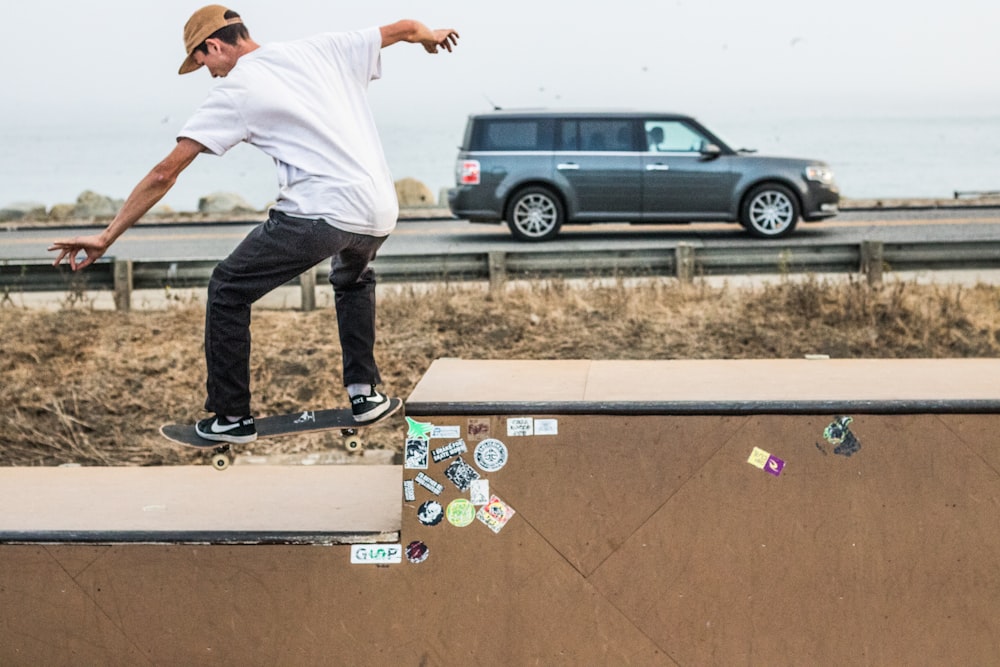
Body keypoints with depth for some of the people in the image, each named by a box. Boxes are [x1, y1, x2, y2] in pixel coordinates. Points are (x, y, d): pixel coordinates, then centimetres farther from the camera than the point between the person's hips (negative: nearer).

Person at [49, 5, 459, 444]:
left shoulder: (233, 90, 2)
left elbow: (165, 173, -1)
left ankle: (233, 418, 13)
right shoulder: (325, 49, 15)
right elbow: (405, 29, 24)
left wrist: (107, 237, 2)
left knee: (227, 290, 11)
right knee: (353, 281, 37)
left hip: (319, 213, -6)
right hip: (380, 213, 6)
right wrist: (432, 37, 48)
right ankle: (364, 393, 31)